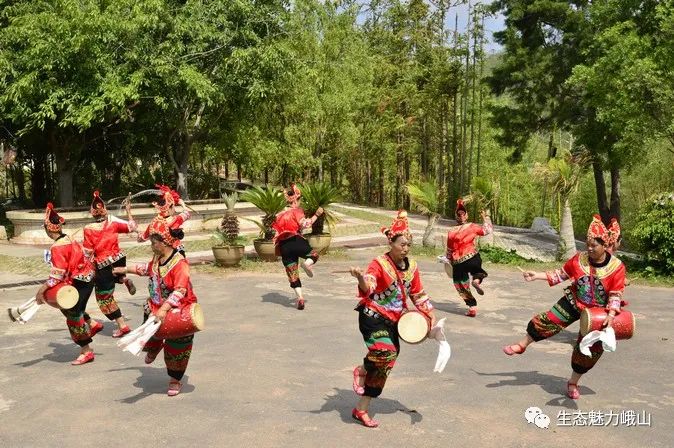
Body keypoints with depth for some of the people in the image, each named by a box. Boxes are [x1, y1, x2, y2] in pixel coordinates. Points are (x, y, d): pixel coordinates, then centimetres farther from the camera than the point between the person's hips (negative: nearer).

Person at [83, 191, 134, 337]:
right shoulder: (112, 221, -5)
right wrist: (128, 211, 18)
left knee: (104, 298, 11)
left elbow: (88, 253, -9)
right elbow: (132, 227, 6)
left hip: (103, 266, -4)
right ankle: (124, 279, 9)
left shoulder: (89, 229, -12)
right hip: (119, 259, 4)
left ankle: (122, 325, 9)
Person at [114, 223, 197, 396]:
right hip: (156, 307, 7)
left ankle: (175, 380, 23)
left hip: (178, 311, -7)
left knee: (176, 349, 5)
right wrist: (126, 269, 27)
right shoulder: (157, 258, -1)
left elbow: (180, 291, -34)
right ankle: (153, 348, 54)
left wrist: (164, 309, -41)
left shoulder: (179, 263, -28)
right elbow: (148, 268, 23)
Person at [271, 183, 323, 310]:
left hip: (284, 247, 5)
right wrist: (317, 215, -10)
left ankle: (300, 297, -7)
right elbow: (305, 224, -17)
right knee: (314, 255, 21)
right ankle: (307, 264, -12)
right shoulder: (296, 211, 1)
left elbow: (275, 232, 20)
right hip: (296, 241, -5)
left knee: (293, 275, 7)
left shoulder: (280, 215, 22)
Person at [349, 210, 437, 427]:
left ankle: (361, 409, 21)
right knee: (386, 351, -31)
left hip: (393, 321, 7)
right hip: (373, 317, -7)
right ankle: (362, 370, 4)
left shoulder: (411, 266, 4)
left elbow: (418, 294, 15)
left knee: (385, 365, 8)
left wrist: (432, 316, 9)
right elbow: (368, 287, -30)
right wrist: (361, 277, -52)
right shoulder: (379, 263, -14)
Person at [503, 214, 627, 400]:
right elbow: (562, 273, 0)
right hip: (574, 302, 1)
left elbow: (615, 294, -15)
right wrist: (537, 275, -7)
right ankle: (522, 345, 14)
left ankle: (573, 382, 26)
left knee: (590, 349, 6)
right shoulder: (579, 259, -12)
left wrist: (611, 315, -27)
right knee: (547, 321, -11)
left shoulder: (617, 267, -19)